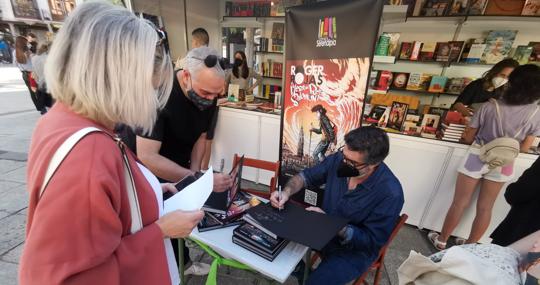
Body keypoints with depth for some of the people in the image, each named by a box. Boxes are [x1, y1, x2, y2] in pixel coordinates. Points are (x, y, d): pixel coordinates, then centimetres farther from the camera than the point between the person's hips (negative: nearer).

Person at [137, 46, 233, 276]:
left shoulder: (207, 98, -13)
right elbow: (147, 157, -38)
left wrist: (194, 171, -13)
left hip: (179, 172, 5)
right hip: (148, 175, -5)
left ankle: (183, 263, 45)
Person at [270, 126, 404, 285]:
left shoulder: (390, 193, -28)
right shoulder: (338, 159, -15)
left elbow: (372, 241, -20)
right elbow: (307, 176, -3)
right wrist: (287, 192, -22)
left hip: (354, 250, -5)